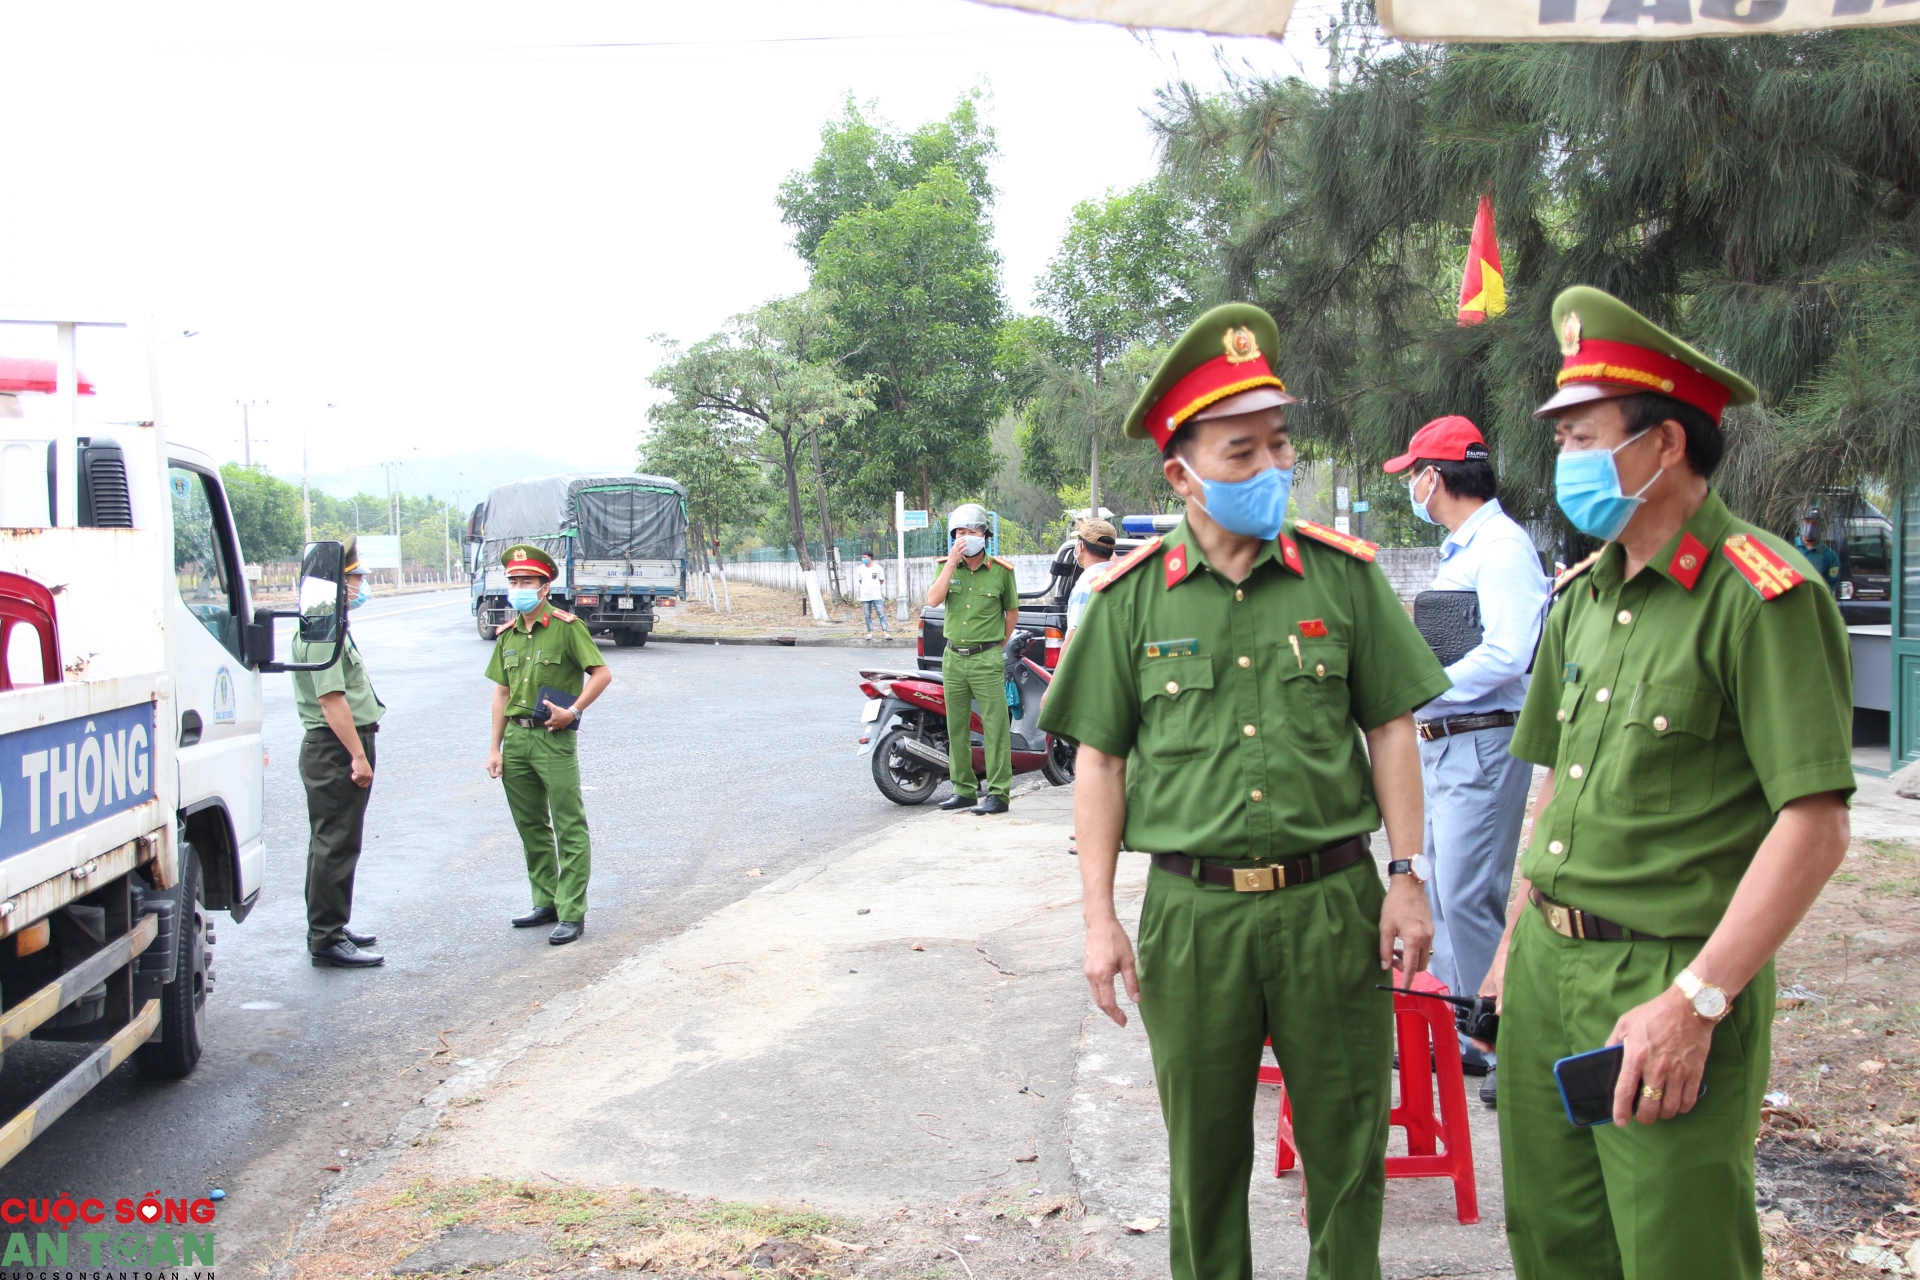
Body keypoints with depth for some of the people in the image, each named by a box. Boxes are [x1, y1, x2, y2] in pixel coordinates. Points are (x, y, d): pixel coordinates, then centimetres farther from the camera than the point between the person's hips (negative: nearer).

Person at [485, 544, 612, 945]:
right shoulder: (507, 635, 12)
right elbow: (502, 693, 15)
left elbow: (602, 674, -8)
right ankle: (546, 902, 25)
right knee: (531, 828, 14)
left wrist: (572, 711, -17)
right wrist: (495, 748, 11)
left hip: (554, 737, -7)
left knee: (570, 829, -5)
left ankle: (572, 914, -3)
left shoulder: (566, 627, -6)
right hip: (516, 737, 7)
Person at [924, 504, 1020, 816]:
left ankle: (997, 793, -3)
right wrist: (952, 563, -14)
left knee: (995, 727, -6)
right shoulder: (947, 566, 5)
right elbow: (932, 600, -11)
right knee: (956, 728, 10)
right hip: (953, 658, 4)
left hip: (986, 659, -4)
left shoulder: (1001, 570, -2)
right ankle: (963, 790, 19)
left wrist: (999, 646, 8)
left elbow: (1012, 611, 10)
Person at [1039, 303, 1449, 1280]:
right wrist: (1100, 918, -1)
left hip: (1333, 902, 0)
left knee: (1348, 1146, 11)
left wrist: (1406, 877, 0)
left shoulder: (1343, 573, 1)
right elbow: (1101, 759, 3)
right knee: (1204, 1152, 15)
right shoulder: (1133, 596, 1)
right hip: (1192, 910, 0)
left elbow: (1391, 729, 5)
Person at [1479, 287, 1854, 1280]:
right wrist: (1516, 942, 15)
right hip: (1549, 965, 7)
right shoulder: (1582, 593, 11)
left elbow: (1815, 828, -18)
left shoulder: (1763, 596, -13)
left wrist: (1695, 1002, -21)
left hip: (1668, 977, -7)